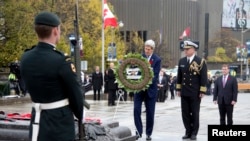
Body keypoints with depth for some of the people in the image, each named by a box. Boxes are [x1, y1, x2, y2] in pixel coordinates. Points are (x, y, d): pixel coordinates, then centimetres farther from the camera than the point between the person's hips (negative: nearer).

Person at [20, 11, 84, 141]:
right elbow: (75, 93, -10)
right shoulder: (61, 61, -18)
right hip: (61, 120, -6)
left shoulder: (25, 58, 0)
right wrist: (79, 115, 5)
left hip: (38, 118, 6)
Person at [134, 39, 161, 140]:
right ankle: (139, 131, 4)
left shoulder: (157, 60, -4)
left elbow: (155, 75, -11)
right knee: (136, 109, -7)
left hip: (150, 89, -2)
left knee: (150, 112, 5)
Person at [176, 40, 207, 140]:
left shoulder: (200, 61, -6)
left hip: (195, 93, -4)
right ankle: (188, 132, 15)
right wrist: (178, 89, 10)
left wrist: (202, 91, -11)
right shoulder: (181, 61, 8)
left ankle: (194, 133, 11)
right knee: (185, 113, 6)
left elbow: (204, 77, -8)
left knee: (195, 113, 3)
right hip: (184, 92, 5)